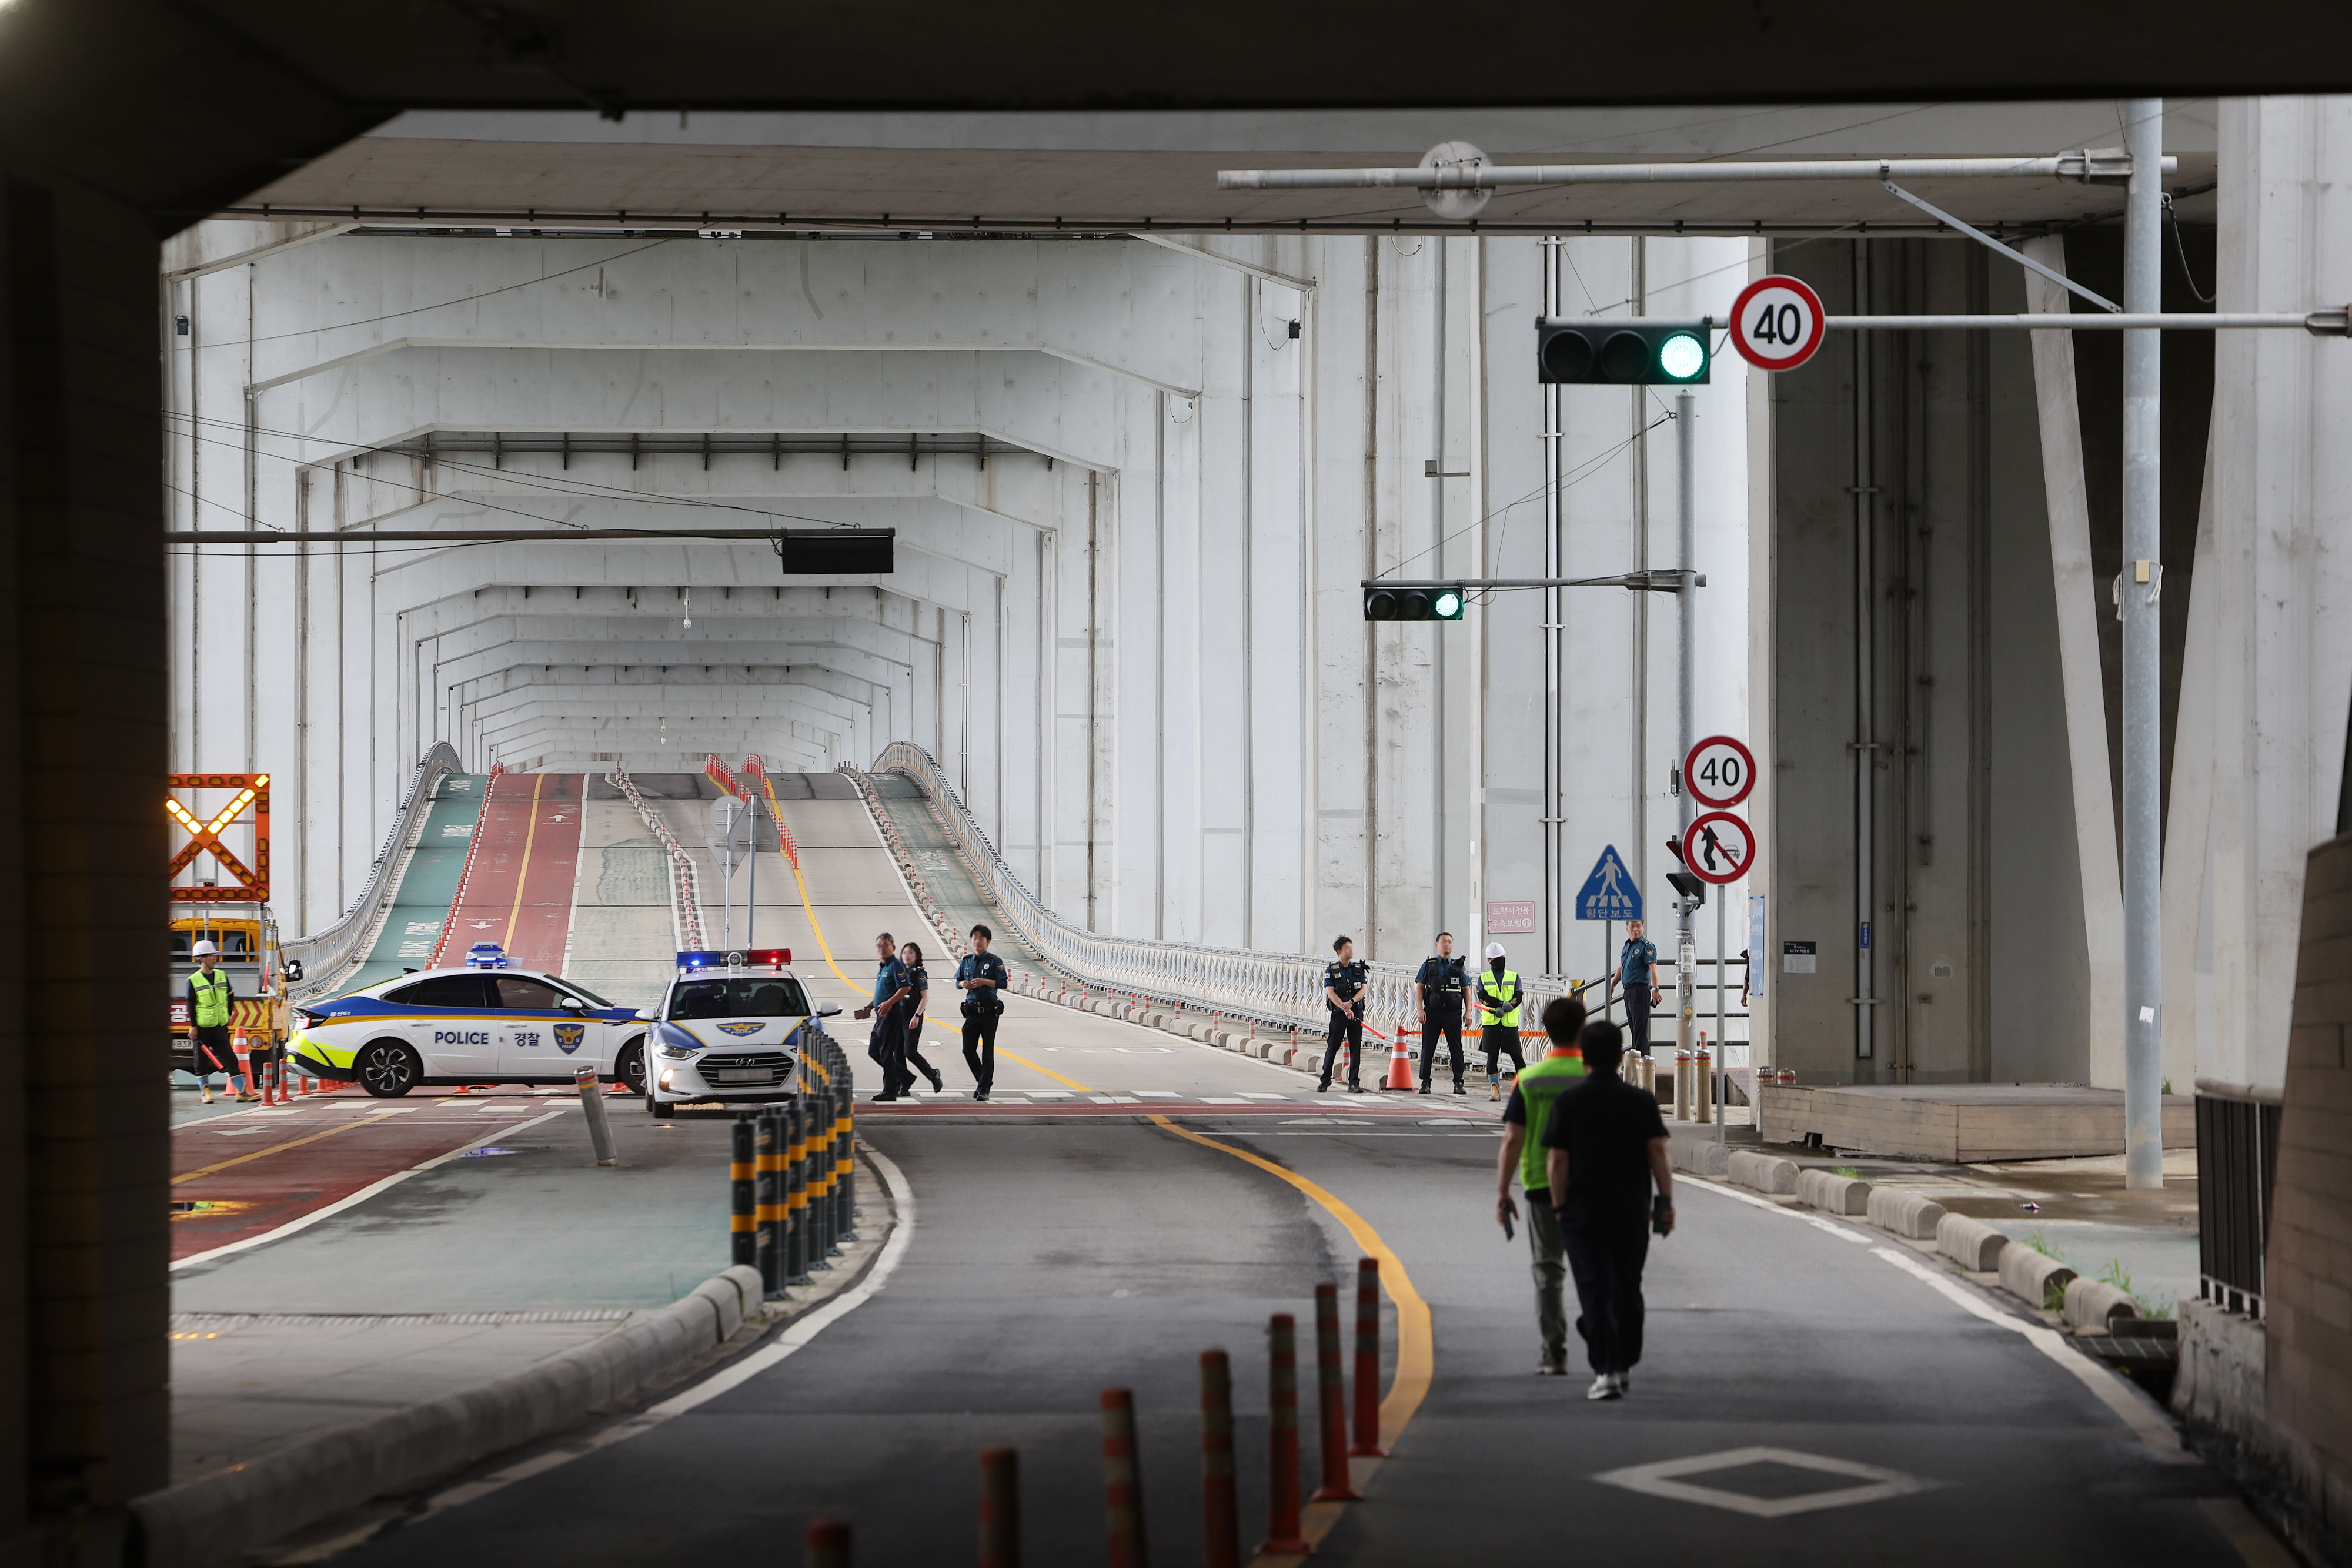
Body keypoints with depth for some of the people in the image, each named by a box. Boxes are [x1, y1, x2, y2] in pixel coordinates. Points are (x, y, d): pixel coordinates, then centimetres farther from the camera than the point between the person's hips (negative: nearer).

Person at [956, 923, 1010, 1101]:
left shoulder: (994, 961, -3)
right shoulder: (966, 961, 11)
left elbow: (1003, 983, -10)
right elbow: (958, 982, 18)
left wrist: (985, 982, -21)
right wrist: (963, 984, -5)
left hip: (989, 1011, -5)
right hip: (972, 1011, 5)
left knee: (987, 1052, -3)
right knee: (968, 1050, 2)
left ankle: (984, 1089, 0)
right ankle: (983, 1081, 23)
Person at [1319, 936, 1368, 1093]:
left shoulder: (1359, 969, 8)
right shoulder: (1331, 970, 0)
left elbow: (1363, 989, -1)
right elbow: (1330, 993, -10)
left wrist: (1351, 1002, -20)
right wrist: (1345, 1009, -22)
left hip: (1357, 1011, 2)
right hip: (1338, 1012, -2)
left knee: (1356, 1048, -1)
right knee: (1332, 1047, 2)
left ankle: (1354, 1083, 2)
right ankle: (1325, 1081, 15)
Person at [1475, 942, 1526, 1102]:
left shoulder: (1514, 977, 11)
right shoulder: (1483, 978, 10)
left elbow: (1518, 998, -1)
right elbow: (1483, 998, -6)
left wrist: (1504, 1010, -16)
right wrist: (1503, 1004, -17)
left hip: (1510, 1022, 0)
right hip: (1491, 1023, 0)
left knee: (1516, 1055, -2)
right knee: (1492, 1056, -3)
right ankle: (1494, 1089, -1)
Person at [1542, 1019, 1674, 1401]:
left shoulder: (1567, 1103, -5)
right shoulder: (1642, 1101, 2)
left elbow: (1556, 1161, -7)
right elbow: (1657, 1153, -3)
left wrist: (1560, 1206, 2)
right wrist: (1666, 1201, 2)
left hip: (1583, 1212, -3)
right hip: (1632, 1211, 3)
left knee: (1595, 1291, -4)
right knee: (1627, 1290, 16)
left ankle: (1606, 1370, -14)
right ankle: (1625, 1366, 24)